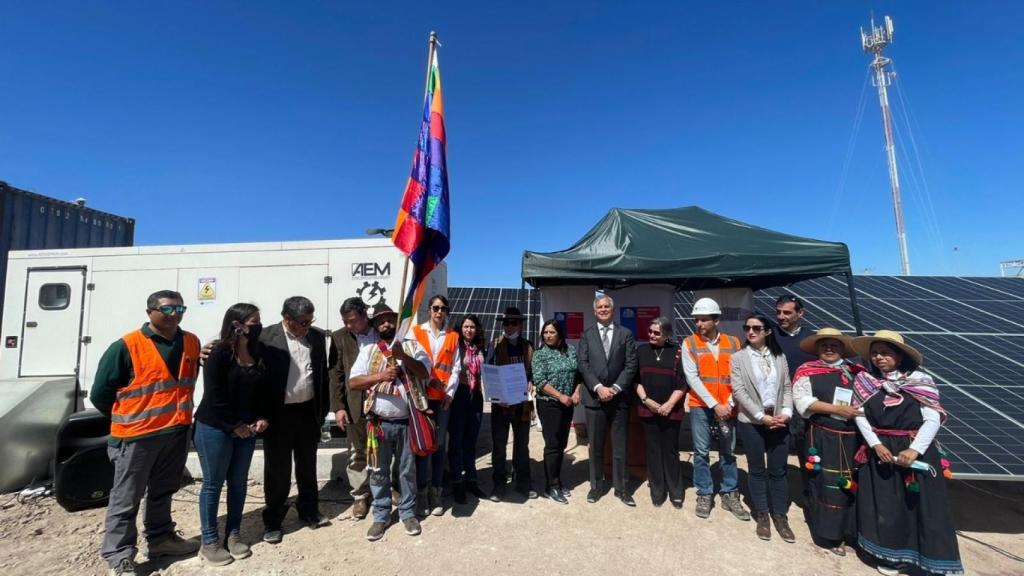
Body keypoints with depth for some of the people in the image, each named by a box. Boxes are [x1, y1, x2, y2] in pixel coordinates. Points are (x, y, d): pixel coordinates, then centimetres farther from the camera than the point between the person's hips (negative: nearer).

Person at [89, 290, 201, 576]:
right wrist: (125, 419, 4)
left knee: (162, 491, 20)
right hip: (136, 435, -5)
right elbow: (100, 394, -7)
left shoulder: (191, 343, 1)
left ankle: (161, 537, 36)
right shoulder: (126, 347, -15)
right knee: (126, 499, 8)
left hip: (177, 431, 5)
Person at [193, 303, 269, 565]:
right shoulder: (219, 354, -16)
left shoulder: (258, 353, 3)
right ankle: (209, 542, 21)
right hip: (215, 429, -6)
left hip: (247, 430, 6)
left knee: (239, 482, 13)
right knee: (213, 484, 7)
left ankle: (233, 534, 27)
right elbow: (215, 397, -18)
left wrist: (261, 419, -3)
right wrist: (235, 426, -14)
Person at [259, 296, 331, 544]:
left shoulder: (317, 336, 1)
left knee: (308, 465, 18)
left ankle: (309, 512, 35)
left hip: (308, 411, 4)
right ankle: (273, 521, 28)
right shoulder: (266, 337, -12)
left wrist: (323, 409, 7)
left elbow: (322, 373, 6)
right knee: (277, 469, 9)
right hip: (278, 414, -4)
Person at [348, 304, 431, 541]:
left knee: (408, 470, 12)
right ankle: (380, 516, 28)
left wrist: (404, 356, -25)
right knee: (379, 471, 11)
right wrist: (380, 376, -21)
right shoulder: (368, 350, 3)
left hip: (407, 420, 0)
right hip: (379, 422, 1)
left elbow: (424, 373, -11)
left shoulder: (412, 346, 1)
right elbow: (353, 382, -5)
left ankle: (408, 513, 29)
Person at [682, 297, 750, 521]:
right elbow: (692, 377, -9)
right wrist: (714, 405, -13)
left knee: (728, 452, 12)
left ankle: (730, 495, 27)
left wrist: (729, 404, -10)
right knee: (701, 452, 5)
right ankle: (705, 495, 19)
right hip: (701, 406, -2)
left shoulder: (733, 342, 3)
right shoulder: (689, 343, -4)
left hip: (727, 407, 2)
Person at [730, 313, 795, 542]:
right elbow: (738, 391, -9)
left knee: (778, 471, 10)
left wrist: (787, 411, -10)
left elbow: (787, 387, 5)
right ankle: (762, 516, 23)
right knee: (757, 470, 9)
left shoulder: (779, 357, 6)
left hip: (779, 422, 2)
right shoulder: (738, 358, -3)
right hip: (751, 423, -2)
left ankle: (781, 517, 24)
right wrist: (761, 416, -14)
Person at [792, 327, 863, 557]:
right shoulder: (807, 370, -3)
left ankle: (851, 531, 29)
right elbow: (803, 402, -11)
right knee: (827, 485, 3)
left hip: (854, 438, 4)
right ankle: (829, 534, 17)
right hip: (823, 438, -3)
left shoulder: (856, 371, 8)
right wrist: (837, 409, -17)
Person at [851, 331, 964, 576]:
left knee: (923, 506, 4)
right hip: (879, 451, 2)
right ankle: (891, 555, 25)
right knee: (885, 506, 10)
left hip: (916, 451, -2)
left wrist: (914, 449, -19)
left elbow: (933, 419, -10)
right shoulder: (865, 380, -1)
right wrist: (876, 444, -11)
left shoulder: (920, 381, -7)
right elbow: (860, 415, -2)